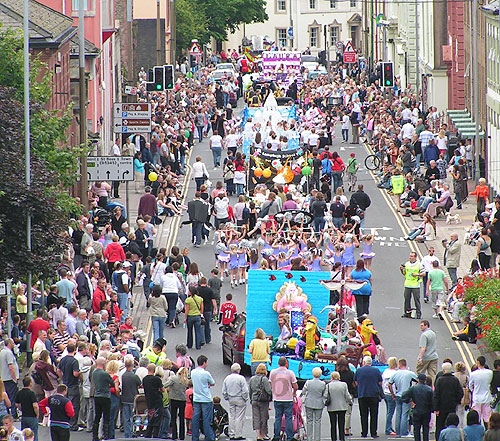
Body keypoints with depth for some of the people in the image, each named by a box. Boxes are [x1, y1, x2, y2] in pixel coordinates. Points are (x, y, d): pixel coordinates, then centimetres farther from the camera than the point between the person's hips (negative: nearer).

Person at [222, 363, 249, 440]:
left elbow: (224, 391, 8)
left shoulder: (227, 378, 5)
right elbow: (245, 391, -14)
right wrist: (245, 398, 0)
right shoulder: (241, 378, -13)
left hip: (231, 400, 5)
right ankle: (238, 435, -2)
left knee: (232, 417, 11)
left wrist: (227, 398, 19)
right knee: (239, 418, -1)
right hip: (240, 399, -5)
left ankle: (231, 434, 11)